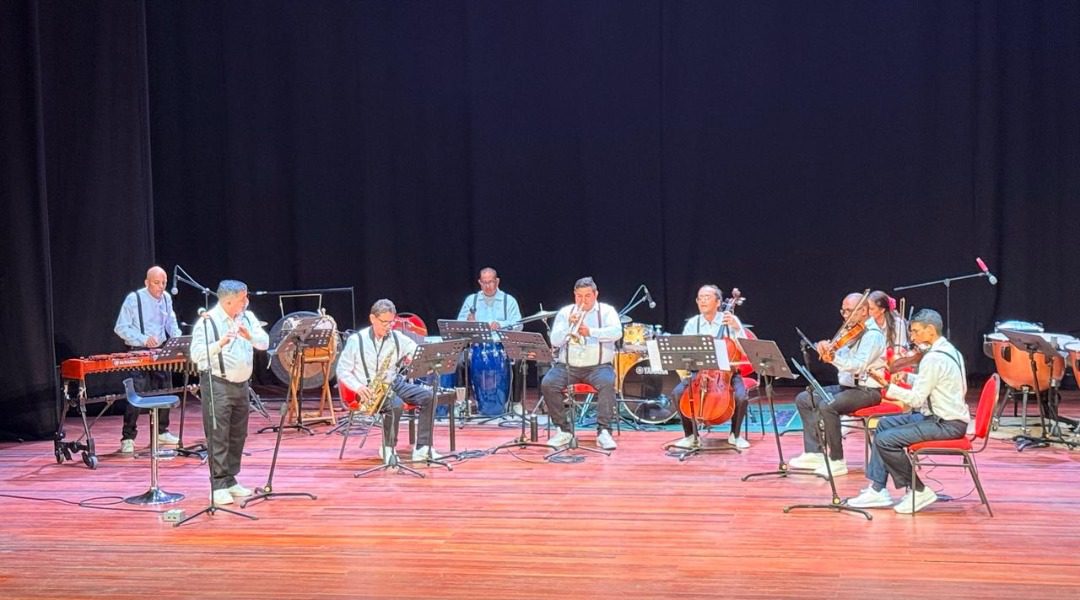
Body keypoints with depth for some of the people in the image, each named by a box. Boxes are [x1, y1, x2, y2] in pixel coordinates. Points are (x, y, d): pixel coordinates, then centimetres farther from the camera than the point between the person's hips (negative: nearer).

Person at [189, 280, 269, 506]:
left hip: (241, 384, 6)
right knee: (218, 437, -5)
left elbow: (265, 343, 0)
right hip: (217, 385, -6)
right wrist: (220, 343, -31)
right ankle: (218, 486, -1)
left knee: (238, 436, 12)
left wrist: (250, 336, -19)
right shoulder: (207, 322, -11)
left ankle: (230, 480, 22)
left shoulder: (247, 317, 7)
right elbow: (196, 354, -18)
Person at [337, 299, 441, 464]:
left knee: (428, 396, -18)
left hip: (394, 383, 5)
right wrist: (358, 387, -19)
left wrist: (412, 356, -14)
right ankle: (388, 449, -12)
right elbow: (342, 370, -3)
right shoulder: (356, 340, -4)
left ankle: (422, 449, -16)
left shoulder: (397, 337, 7)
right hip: (370, 390, -5)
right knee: (396, 404, -35)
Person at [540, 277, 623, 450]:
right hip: (568, 366, 2)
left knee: (607, 383, -33)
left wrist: (591, 332, -25)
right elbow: (554, 341, 2)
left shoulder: (607, 311, 6)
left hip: (598, 366, -2)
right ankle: (564, 430, -12)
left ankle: (603, 431, -26)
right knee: (547, 384, -24)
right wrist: (569, 326, -14)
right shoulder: (565, 312, 11)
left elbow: (617, 332, -13)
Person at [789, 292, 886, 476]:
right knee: (804, 399, 4)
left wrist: (834, 357, -43)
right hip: (846, 386, 10)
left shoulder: (873, 335, -16)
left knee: (827, 406, -31)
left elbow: (858, 365, -28)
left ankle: (837, 461, -20)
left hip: (867, 390, -10)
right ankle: (814, 453, 0)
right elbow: (839, 355, 11)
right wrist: (825, 348, -11)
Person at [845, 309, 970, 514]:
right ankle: (877, 490, 12)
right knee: (885, 424, 15)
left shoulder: (934, 358, -21)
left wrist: (888, 387, -16)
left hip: (947, 424, -11)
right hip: (944, 415, 11)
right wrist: (908, 378, 8)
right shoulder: (948, 349, 11)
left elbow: (917, 399, -21)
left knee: (885, 440, -17)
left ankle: (919, 491, -2)